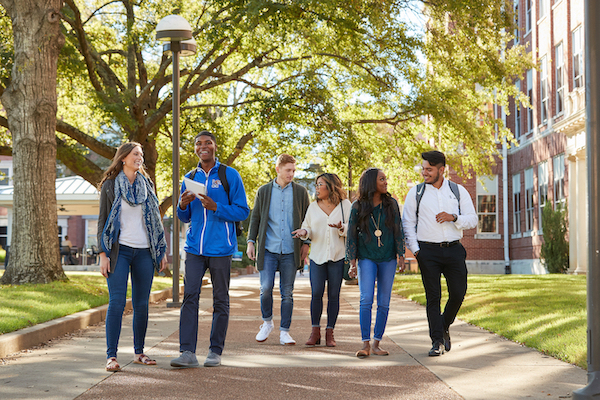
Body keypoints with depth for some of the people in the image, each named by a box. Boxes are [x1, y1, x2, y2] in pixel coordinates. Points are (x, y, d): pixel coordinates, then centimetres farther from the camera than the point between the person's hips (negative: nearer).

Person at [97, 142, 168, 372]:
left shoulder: (147, 185, 13)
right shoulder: (110, 185, 2)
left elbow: (156, 220, 17)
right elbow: (103, 221, 0)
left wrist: (162, 251, 12)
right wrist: (103, 254, -8)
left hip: (144, 252, 4)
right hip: (119, 250, -4)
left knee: (142, 304, 5)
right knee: (117, 302, -11)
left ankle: (139, 352, 15)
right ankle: (111, 355, -9)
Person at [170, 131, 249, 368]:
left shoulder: (229, 175, 1)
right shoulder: (190, 178, 13)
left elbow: (242, 212, -3)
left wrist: (215, 207, -16)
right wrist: (183, 206, -4)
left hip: (220, 248, -3)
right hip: (195, 248, 3)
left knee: (220, 301, 4)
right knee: (189, 296, -6)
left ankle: (215, 351, 12)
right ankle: (187, 352, -7)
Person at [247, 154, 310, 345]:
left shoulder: (300, 192, 6)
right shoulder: (263, 191, 7)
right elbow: (255, 218, 11)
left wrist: (306, 243, 3)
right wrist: (251, 242, 3)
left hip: (290, 251, 0)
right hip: (268, 249, 0)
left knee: (287, 293, 3)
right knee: (266, 288, -8)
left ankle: (284, 332, 10)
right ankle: (267, 322, 16)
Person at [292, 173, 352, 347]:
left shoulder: (345, 205, 6)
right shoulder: (313, 207, 14)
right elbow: (307, 228, 15)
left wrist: (342, 228, -19)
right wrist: (304, 232, -8)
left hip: (337, 256, -2)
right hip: (317, 256, 2)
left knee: (334, 295, 0)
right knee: (316, 293, -6)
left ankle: (329, 333, 7)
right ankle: (315, 331, 4)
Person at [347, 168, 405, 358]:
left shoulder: (391, 204, 2)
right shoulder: (358, 207, -3)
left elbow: (398, 230, 6)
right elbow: (351, 235, 0)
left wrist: (401, 256, 0)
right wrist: (352, 262, -5)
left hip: (388, 258, 2)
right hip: (366, 258, -2)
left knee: (384, 303, 2)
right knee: (366, 300, -13)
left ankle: (376, 344, 9)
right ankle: (365, 344, -11)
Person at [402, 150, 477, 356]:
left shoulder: (459, 191, 9)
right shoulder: (415, 192, 6)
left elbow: (472, 220, 7)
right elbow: (408, 223, 6)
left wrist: (453, 217, -12)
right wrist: (415, 249, -3)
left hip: (454, 249, 1)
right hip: (428, 250, -1)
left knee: (458, 294, -2)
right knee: (433, 297, -3)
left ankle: (444, 327, 24)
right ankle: (437, 341, 2)